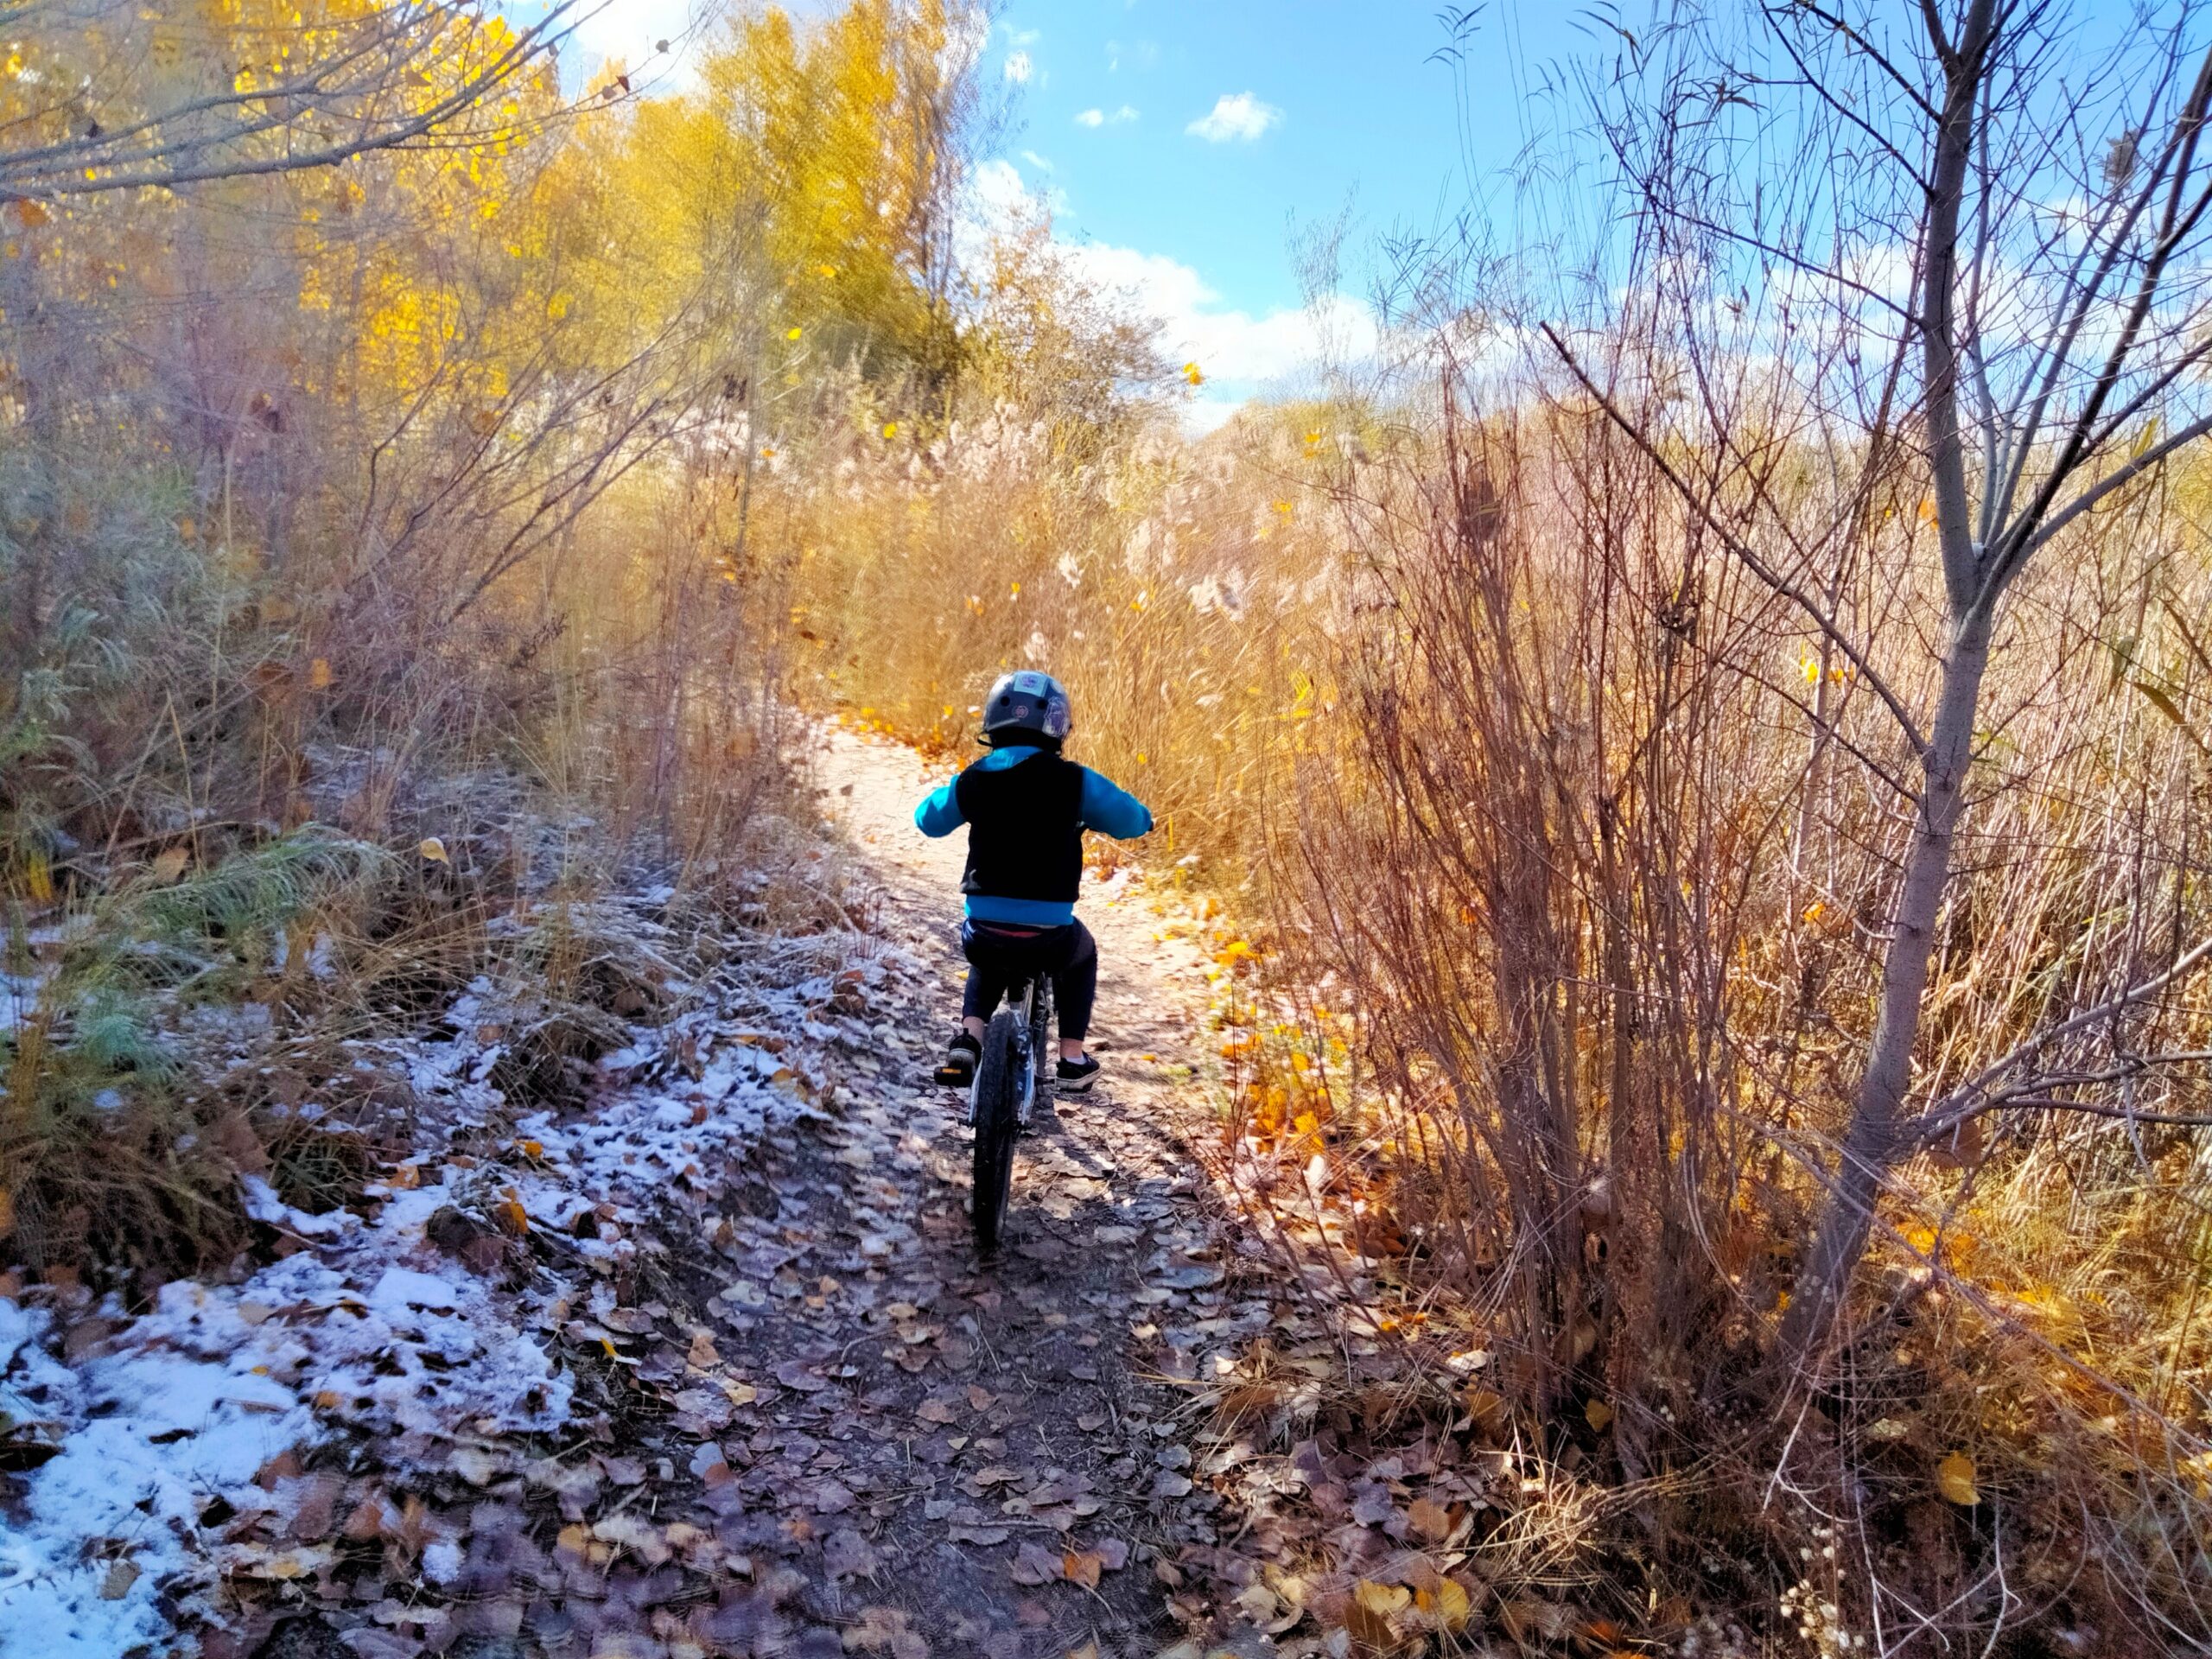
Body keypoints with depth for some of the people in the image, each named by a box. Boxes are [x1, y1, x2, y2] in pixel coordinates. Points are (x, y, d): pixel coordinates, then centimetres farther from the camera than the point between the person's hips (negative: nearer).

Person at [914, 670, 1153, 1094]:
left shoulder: (972, 780, 0)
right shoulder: (1073, 781, -8)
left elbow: (927, 819, 19)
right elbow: (1133, 820, 4)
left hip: (983, 932, 2)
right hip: (1050, 937, -2)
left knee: (987, 963, 38)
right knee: (1083, 955, 33)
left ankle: (967, 1042, 16)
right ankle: (1072, 1062, 31)